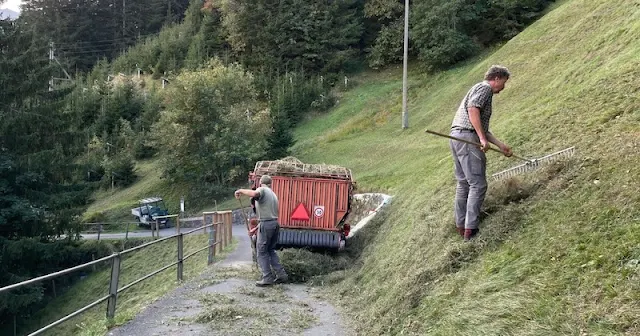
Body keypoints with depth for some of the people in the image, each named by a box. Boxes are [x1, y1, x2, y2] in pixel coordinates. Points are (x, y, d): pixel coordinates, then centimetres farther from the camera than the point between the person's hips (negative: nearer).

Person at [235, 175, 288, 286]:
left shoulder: (262, 190, -3)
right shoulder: (273, 194, 23)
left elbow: (254, 194, -29)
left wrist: (241, 191, -12)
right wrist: (256, 228, 26)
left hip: (266, 224, -8)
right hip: (275, 223, 8)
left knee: (262, 252, 1)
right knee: (271, 250, 18)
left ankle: (267, 277, 0)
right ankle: (281, 274, 14)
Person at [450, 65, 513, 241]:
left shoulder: (481, 90, 28)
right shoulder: (485, 87, -1)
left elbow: (482, 128, 28)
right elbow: (472, 109, -20)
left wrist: (500, 145, 26)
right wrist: (482, 138, -21)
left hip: (456, 137, 10)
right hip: (467, 136, -10)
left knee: (463, 183, 15)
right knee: (478, 185, -8)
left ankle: (461, 225, 20)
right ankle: (470, 229, -9)